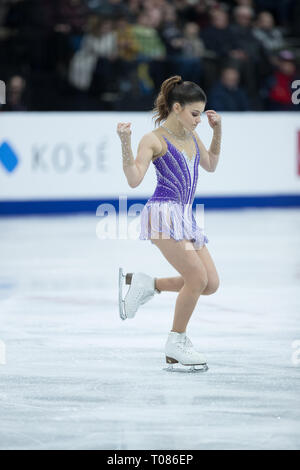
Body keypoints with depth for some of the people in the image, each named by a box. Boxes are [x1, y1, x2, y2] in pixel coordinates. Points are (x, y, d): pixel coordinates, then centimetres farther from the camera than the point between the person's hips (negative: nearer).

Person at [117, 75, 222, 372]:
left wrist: (217, 131, 24)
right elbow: (134, 180, -15)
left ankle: (146, 284, 13)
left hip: (185, 217, 8)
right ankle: (176, 342, 1)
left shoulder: (192, 137, 17)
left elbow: (210, 166, 33)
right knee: (198, 278, -16)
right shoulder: (154, 140, -5)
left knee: (211, 284, 0)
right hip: (163, 214, -8)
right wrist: (125, 143, -25)